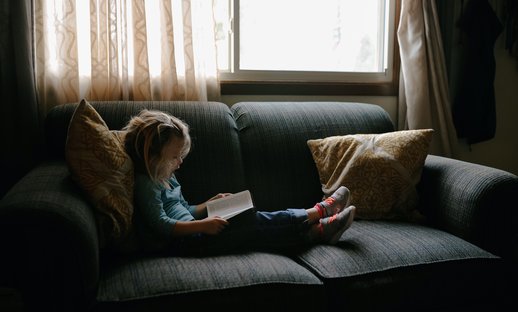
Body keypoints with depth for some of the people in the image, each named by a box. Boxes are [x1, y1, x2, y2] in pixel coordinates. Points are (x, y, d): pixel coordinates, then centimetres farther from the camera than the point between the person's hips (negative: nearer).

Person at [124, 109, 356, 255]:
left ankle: (320, 230, -10)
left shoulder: (166, 178, 18)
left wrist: (211, 204, 10)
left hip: (189, 233, 9)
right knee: (252, 222, -16)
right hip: (180, 241, -9)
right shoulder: (146, 183, -12)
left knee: (253, 221, -8)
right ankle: (318, 212, -8)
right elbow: (162, 225, -21)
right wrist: (202, 225, -27)